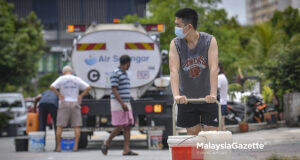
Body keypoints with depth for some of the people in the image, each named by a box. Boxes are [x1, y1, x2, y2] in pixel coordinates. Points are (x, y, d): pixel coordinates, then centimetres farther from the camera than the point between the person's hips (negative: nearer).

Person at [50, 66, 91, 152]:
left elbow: (52, 87, -13)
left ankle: (58, 147, -1)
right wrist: (81, 96, 2)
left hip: (64, 103, -1)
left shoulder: (61, 79, 1)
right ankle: (75, 146, -5)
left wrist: (59, 94, -5)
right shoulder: (77, 79, 5)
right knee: (76, 126, 2)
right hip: (75, 103, 1)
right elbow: (88, 87, 0)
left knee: (60, 126, 2)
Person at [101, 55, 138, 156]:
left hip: (126, 104, 9)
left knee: (127, 126, 0)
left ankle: (126, 150, -4)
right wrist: (122, 103, -23)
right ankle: (107, 143, 10)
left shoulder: (124, 74, 17)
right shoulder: (115, 74, -11)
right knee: (119, 127, -10)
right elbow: (114, 90, -17)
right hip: (118, 103, -9)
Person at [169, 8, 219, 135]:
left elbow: (213, 68, -22)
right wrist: (176, 95, -36)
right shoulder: (175, 44, -7)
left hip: (207, 99, -1)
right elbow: (174, 70, -20)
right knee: (192, 134, 3)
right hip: (187, 99, 2)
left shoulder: (209, 41, -11)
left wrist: (213, 94, -36)